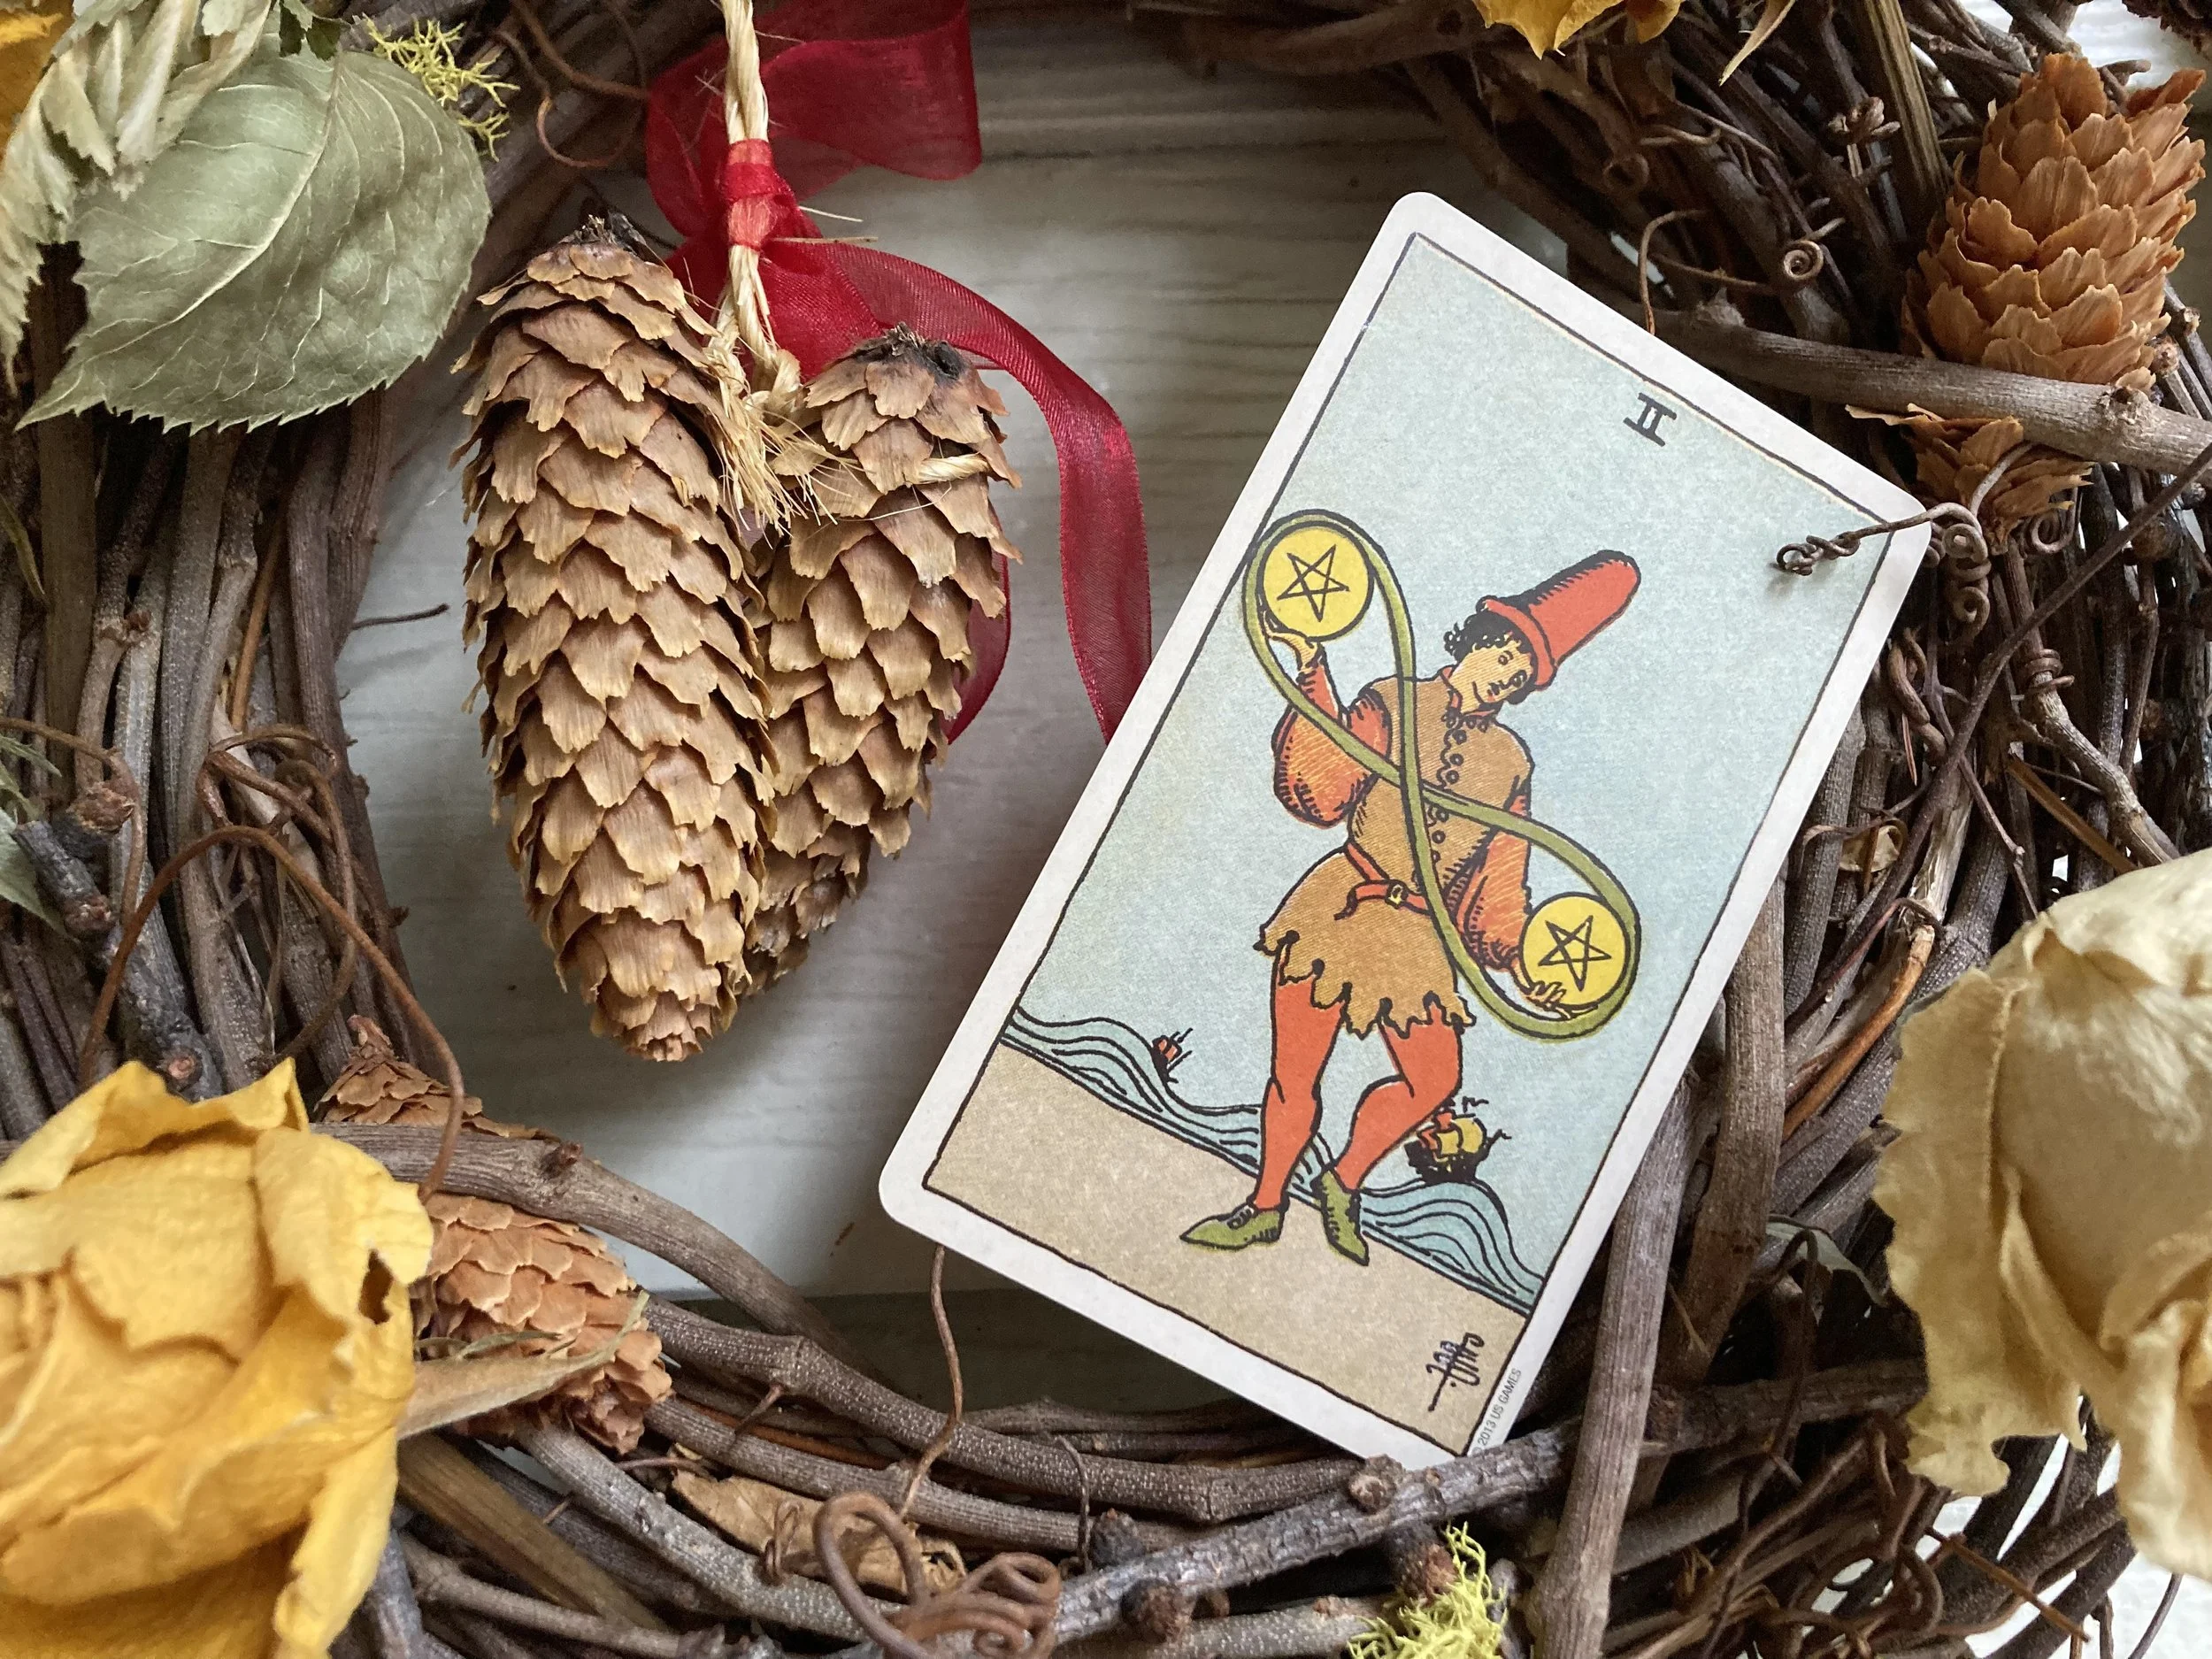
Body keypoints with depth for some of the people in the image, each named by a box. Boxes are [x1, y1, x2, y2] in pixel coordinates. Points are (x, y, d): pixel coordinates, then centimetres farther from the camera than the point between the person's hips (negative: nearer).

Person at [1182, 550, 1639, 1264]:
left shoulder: (1511, 763, 11)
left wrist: (1516, 957, -2)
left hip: (1419, 937, 4)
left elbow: (1497, 887, 13)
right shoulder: (1393, 704, -1)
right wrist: (1313, 676, -22)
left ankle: (1344, 1181, 26)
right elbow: (1320, 795, -17)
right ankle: (1265, 1206, 22)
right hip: (1341, 907, -4)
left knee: (1433, 1080, 2)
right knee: (1294, 1076, 1)